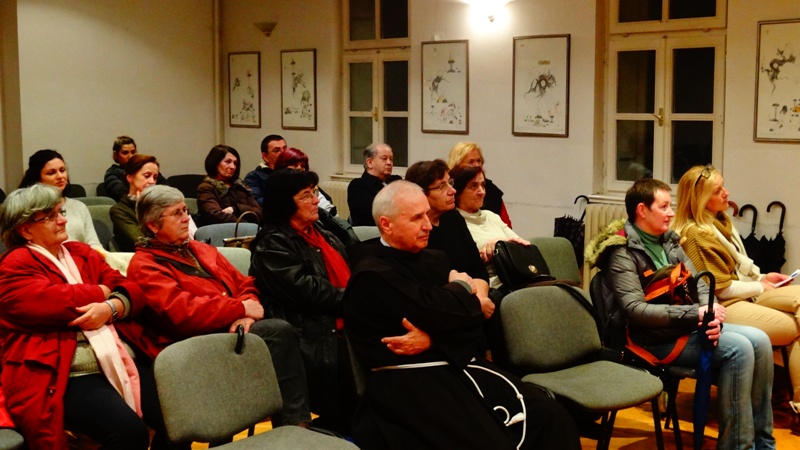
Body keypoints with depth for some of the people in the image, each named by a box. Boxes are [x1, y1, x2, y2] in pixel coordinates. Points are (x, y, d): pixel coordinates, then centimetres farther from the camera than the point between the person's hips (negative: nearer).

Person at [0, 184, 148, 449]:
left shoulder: (82, 254, 22)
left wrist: (110, 307, -12)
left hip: (114, 363, 7)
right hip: (61, 375, -6)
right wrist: (100, 291, 1)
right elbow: (47, 302, -16)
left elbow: (131, 291, 13)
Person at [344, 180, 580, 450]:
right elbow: (433, 312, -17)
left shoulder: (433, 259, 19)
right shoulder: (371, 275, -6)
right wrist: (462, 289, 4)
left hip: (457, 365, 7)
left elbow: (483, 308, 15)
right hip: (409, 382, -7)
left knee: (551, 418, -14)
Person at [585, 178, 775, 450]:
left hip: (687, 326, 8)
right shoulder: (622, 252, -11)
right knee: (739, 349, -24)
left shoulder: (669, 242, 14)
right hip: (654, 339, -8)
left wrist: (711, 315, -13)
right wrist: (695, 314, -24)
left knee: (759, 340, -11)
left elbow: (698, 285, 10)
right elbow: (635, 310, -21)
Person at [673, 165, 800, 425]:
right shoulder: (696, 234, -16)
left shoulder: (721, 222, 13)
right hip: (723, 307, -9)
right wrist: (760, 287, -3)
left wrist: (761, 277, 7)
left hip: (744, 295, 9)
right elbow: (723, 289, -16)